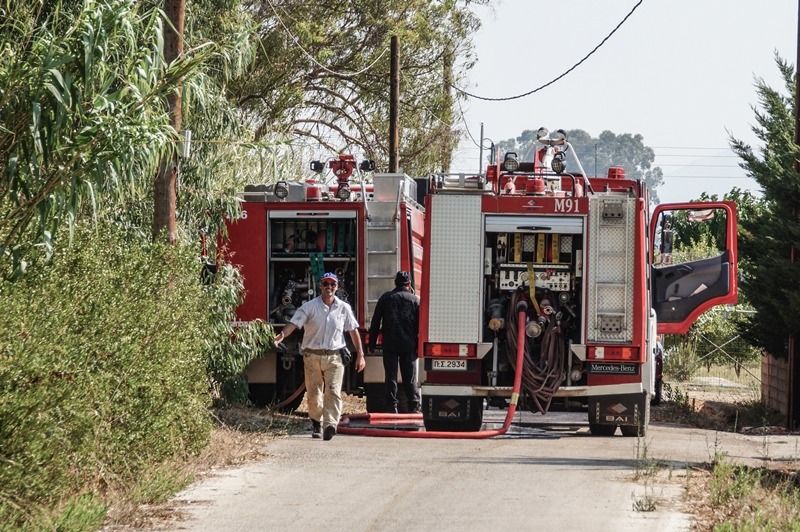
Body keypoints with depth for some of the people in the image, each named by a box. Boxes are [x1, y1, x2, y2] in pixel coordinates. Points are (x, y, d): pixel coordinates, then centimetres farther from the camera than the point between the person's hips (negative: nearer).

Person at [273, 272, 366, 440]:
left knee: (333, 391, -16)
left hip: (334, 357, 0)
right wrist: (282, 335, -34)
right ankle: (316, 423, 27)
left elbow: (353, 331, 12)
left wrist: (360, 355, 10)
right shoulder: (309, 307, -2)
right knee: (313, 393, 7)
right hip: (312, 356, 0)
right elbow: (294, 323, -14)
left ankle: (330, 424, -25)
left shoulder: (344, 308, 5)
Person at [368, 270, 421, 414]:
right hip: (408, 345, 0)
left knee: (391, 376, 3)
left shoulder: (385, 298, 3)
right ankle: (414, 406, 1)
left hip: (389, 344, 0)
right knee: (410, 377, 5)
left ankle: (392, 406, -2)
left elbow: (375, 323, 3)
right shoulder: (415, 300, 1)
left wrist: (372, 344, 8)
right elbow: (419, 325, 1)